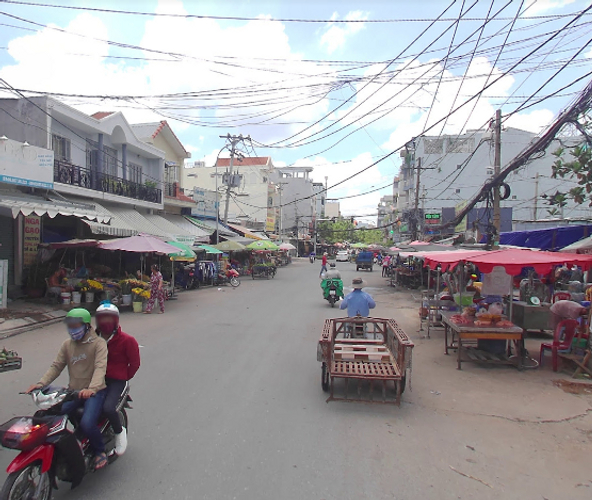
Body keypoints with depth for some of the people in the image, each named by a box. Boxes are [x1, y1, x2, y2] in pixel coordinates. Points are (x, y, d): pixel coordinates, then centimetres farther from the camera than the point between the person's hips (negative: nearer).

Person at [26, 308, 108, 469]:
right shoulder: (67, 344, 10)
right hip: (73, 391, 6)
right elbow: (57, 366, 5)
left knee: (87, 424, -23)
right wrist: (41, 383, -12)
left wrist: (92, 388, -36)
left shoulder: (98, 343, -9)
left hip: (94, 391, -6)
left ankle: (99, 451, 7)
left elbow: (100, 367, -21)